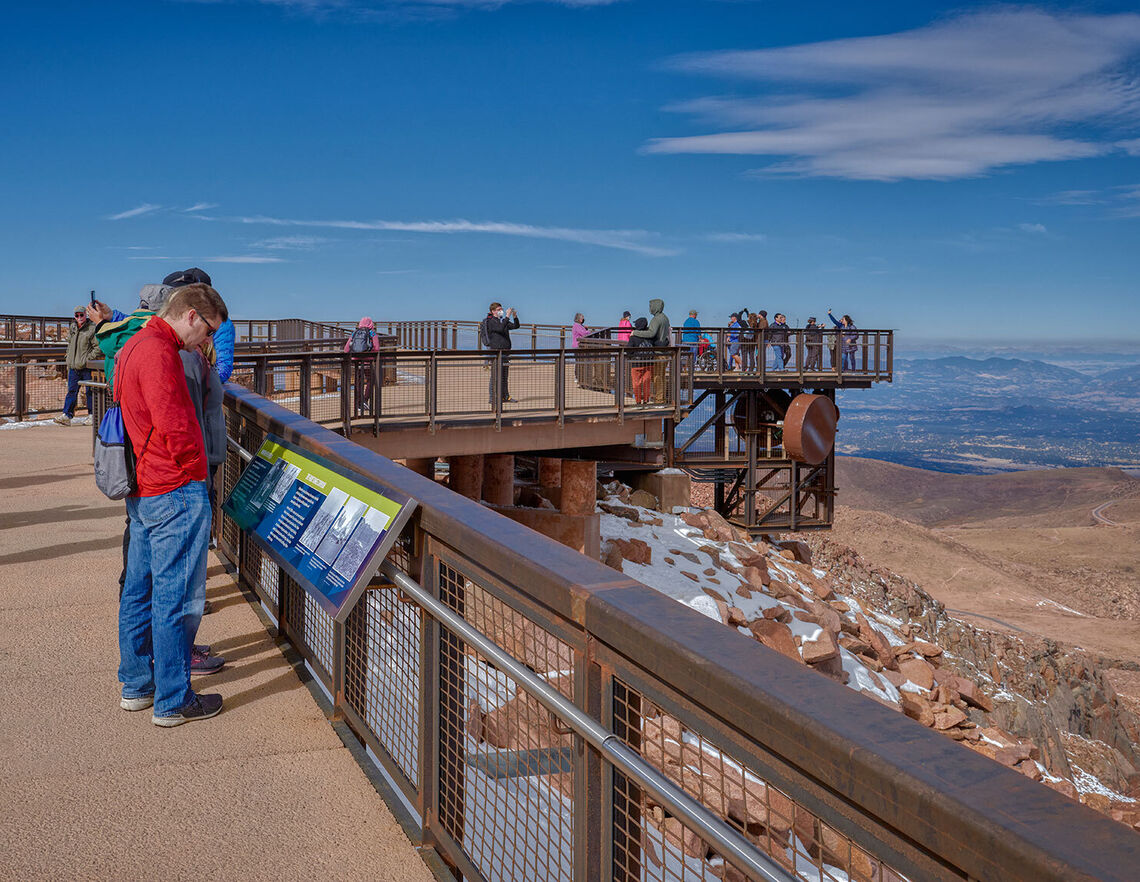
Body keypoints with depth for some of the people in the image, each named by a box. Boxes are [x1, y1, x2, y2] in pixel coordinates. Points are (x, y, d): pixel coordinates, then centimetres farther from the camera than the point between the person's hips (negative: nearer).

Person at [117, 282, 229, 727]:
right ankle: (174, 702, 6)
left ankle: (136, 686, 28)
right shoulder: (158, 352, -18)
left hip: (142, 490, 10)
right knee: (176, 598, -2)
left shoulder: (134, 347, 15)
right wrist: (195, 469, -7)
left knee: (139, 590, 16)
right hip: (177, 491, -10)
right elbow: (175, 428, -23)